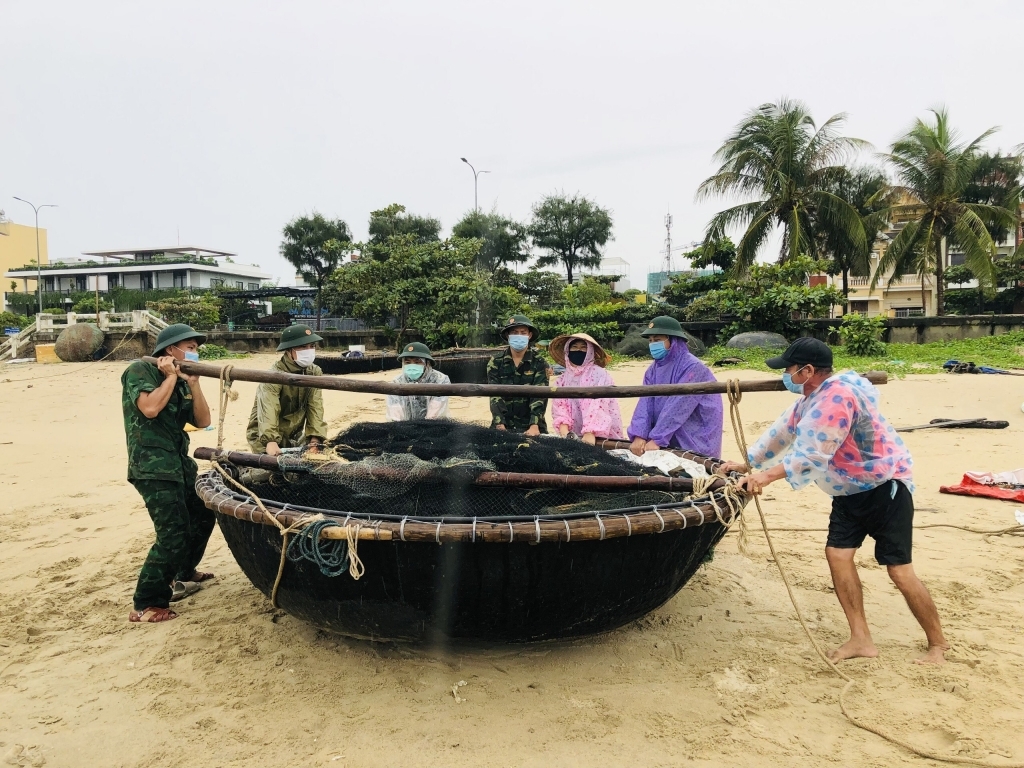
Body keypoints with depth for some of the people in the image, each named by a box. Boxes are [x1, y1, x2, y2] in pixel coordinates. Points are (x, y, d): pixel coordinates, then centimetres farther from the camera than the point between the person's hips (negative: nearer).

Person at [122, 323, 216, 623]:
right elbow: (150, 408, -25)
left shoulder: (182, 382, 15)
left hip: (179, 462, 9)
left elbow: (203, 421, 6)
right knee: (174, 534, -15)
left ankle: (184, 573, 41)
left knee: (203, 515, 19)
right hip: (152, 467, -9)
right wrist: (172, 377, -12)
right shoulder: (140, 370, -7)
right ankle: (146, 605, -5)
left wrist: (193, 383, -4)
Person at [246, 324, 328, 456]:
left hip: (296, 436, 5)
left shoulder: (315, 372, -5)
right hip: (265, 438, -5)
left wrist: (315, 439, -28)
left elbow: (315, 407, -14)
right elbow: (267, 410, -36)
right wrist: (270, 441, -52)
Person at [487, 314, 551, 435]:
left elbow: (539, 395, -14)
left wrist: (534, 426, -27)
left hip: (529, 425, -1)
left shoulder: (539, 363, -4)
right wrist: (500, 426, -20)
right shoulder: (496, 362, 0)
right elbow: (495, 395, -8)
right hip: (504, 424, 1)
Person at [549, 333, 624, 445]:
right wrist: (564, 432, -19)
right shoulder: (562, 379, 9)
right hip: (576, 437, 4)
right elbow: (560, 406, -2)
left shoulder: (599, 374, -4)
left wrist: (590, 433, -27)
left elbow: (597, 405, -15)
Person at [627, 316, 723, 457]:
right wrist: (639, 436, -19)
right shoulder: (653, 369, 7)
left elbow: (677, 407, -23)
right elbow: (646, 402, -6)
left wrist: (657, 440, -26)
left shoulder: (692, 367, -16)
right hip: (668, 443, 6)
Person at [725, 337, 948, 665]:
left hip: (885, 484, -9)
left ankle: (938, 645, 13)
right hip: (850, 489, 9)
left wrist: (768, 476, -32)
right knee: (838, 554, 0)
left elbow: (813, 452, -33)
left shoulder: (838, 396, -27)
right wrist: (747, 463, 14)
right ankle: (861, 638, 9)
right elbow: (781, 431, 13)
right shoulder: (811, 397, 5)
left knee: (899, 570, -5)